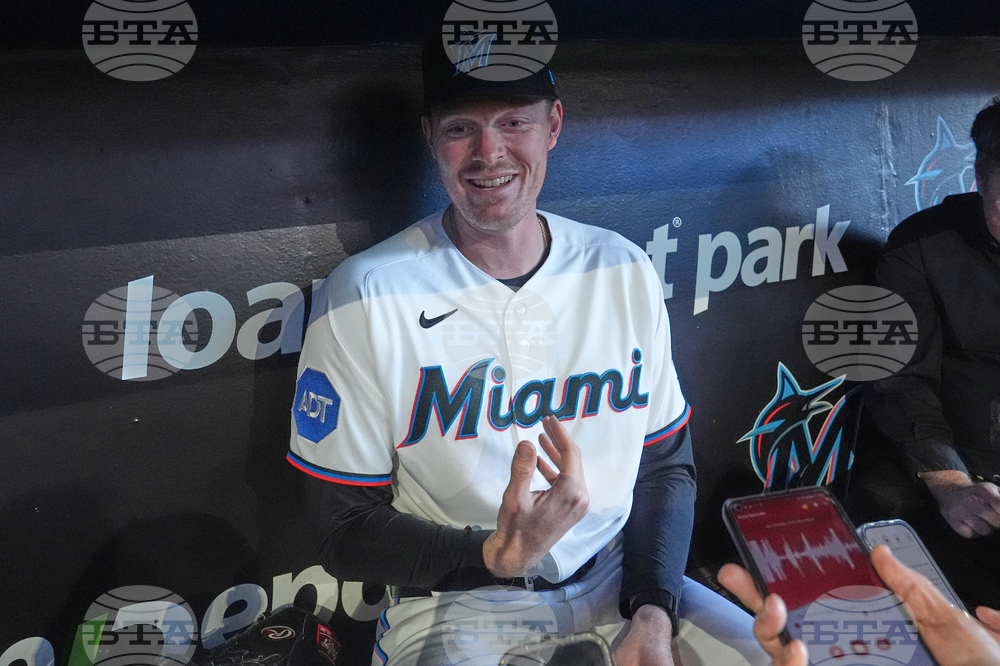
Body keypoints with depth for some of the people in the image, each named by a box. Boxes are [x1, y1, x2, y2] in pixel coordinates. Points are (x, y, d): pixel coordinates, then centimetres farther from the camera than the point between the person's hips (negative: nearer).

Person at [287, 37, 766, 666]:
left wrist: (652, 614, -6)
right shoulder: (365, 299, -12)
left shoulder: (624, 272, 1)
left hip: (618, 581, 4)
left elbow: (668, 466, 8)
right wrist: (495, 556, -23)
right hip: (454, 600, -3)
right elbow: (347, 529, -8)